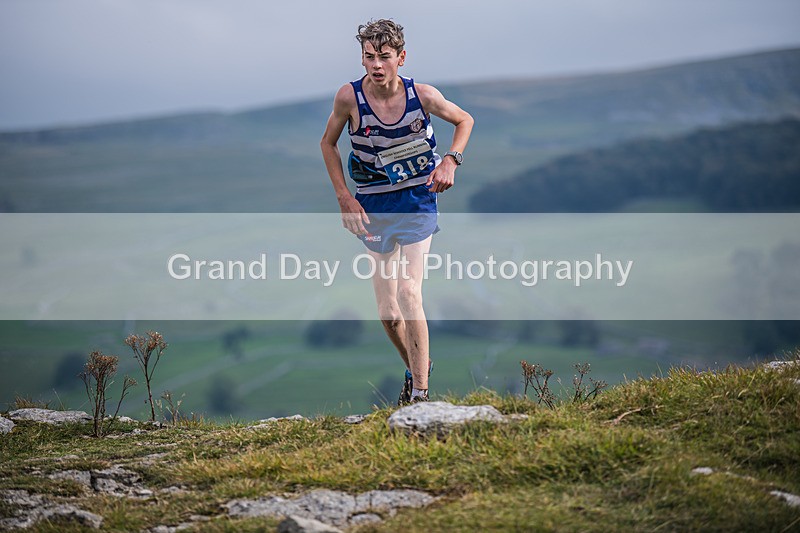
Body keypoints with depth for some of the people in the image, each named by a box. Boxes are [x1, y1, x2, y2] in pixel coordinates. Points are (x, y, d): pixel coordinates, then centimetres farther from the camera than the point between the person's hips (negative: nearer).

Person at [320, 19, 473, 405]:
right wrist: (344, 198, -3)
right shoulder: (349, 97, -13)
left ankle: (420, 393, -10)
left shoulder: (422, 95, -14)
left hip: (417, 199, -2)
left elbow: (464, 120, 6)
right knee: (387, 311, 4)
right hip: (373, 207, 2)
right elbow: (328, 143, 5)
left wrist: (450, 160, -11)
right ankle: (417, 368, 32)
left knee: (409, 293, -16)